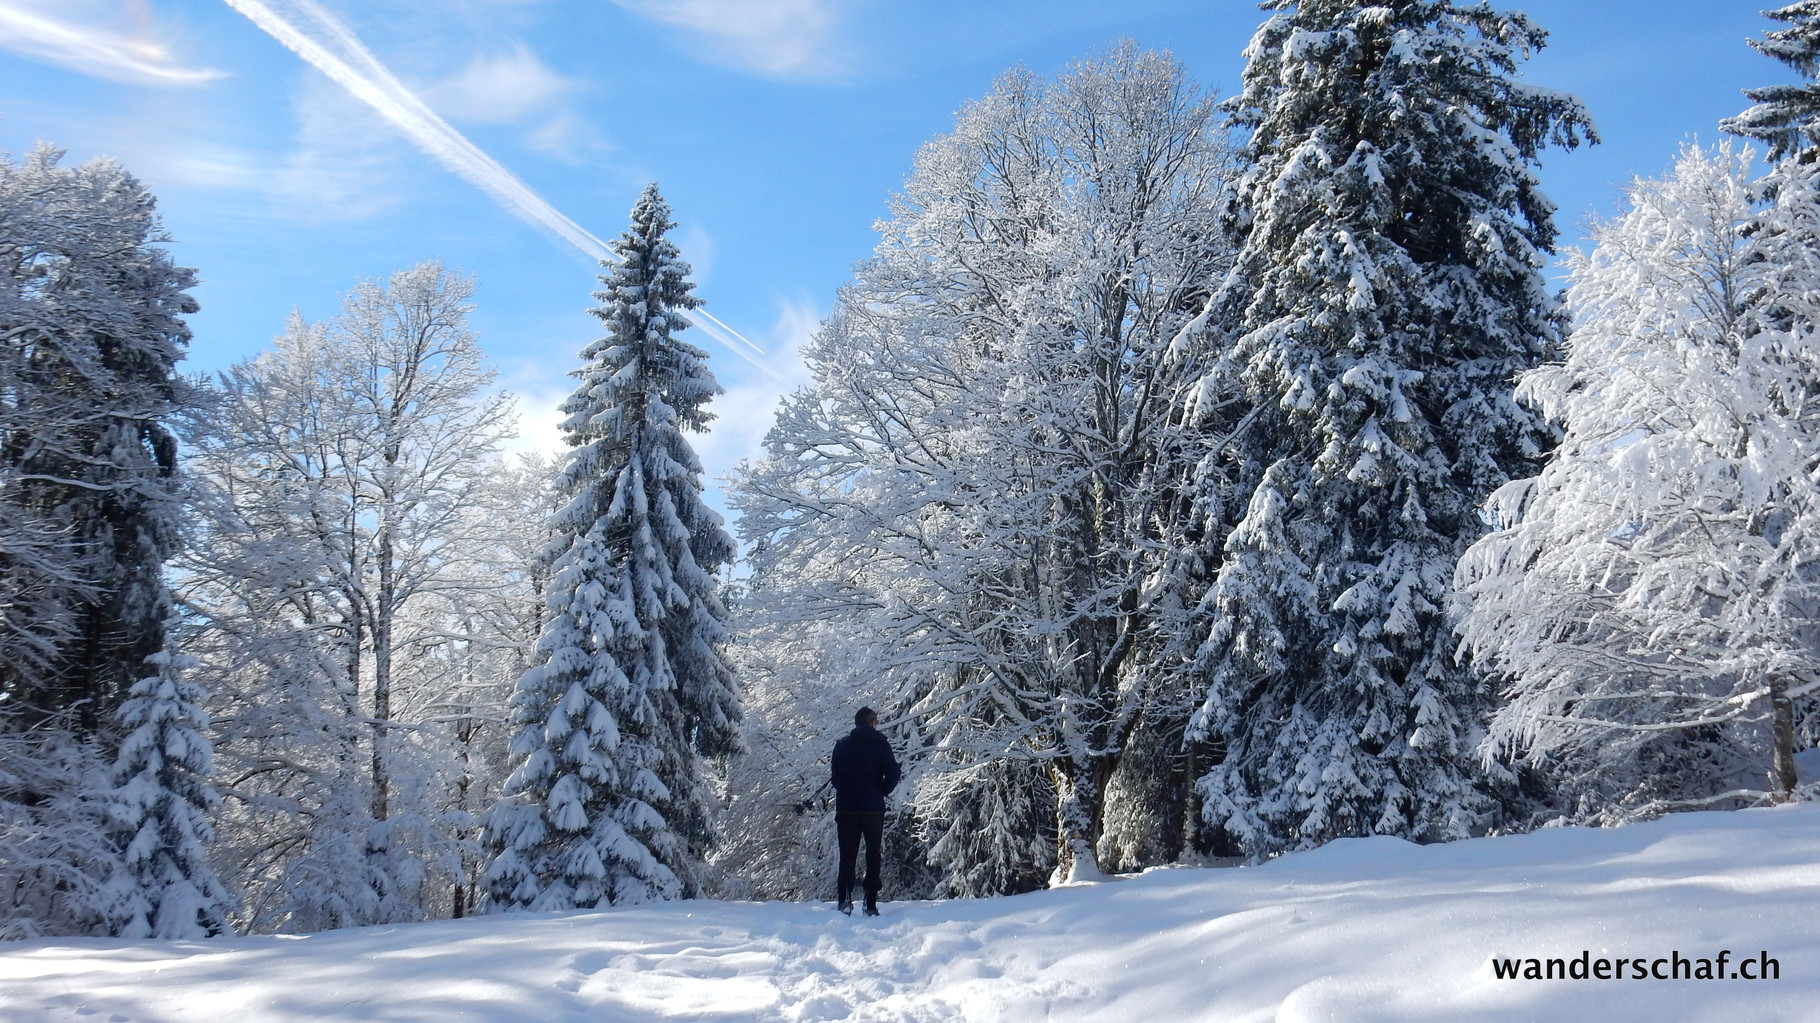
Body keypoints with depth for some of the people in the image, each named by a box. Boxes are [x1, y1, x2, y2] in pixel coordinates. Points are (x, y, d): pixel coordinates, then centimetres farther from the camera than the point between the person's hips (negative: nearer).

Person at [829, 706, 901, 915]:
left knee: (847, 856, 7)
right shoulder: (880, 744, -2)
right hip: (873, 809, -1)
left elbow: (835, 776, 5)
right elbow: (893, 772, -11)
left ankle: (845, 900, -7)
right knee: (874, 857, 6)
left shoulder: (842, 744, 5)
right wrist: (882, 792, 5)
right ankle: (871, 904, 1)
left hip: (846, 808, 2)